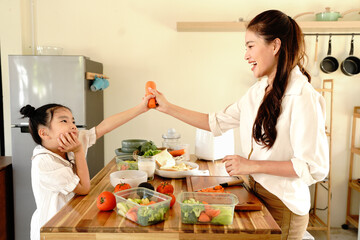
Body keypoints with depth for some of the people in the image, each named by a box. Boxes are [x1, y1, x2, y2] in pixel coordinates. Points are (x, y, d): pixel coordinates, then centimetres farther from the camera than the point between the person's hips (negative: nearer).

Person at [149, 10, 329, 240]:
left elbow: (315, 167, -22)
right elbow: (217, 122, 10)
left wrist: (252, 165, -20)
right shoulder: (258, 92, 4)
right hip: (257, 194, 7)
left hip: (283, 205, -7)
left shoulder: (303, 97, -20)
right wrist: (168, 107, 10)